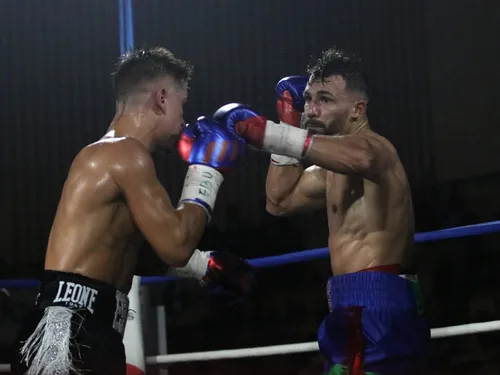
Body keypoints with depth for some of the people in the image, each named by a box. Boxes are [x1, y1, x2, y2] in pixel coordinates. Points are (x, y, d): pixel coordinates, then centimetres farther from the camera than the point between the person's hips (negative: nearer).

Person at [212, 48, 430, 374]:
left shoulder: (373, 144, -10)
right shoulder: (332, 171, 22)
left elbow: (360, 156, -35)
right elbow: (280, 201, 26)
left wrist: (263, 131, -42)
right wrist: (289, 121, 21)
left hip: (377, 305, -11)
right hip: (358, 309, 11)